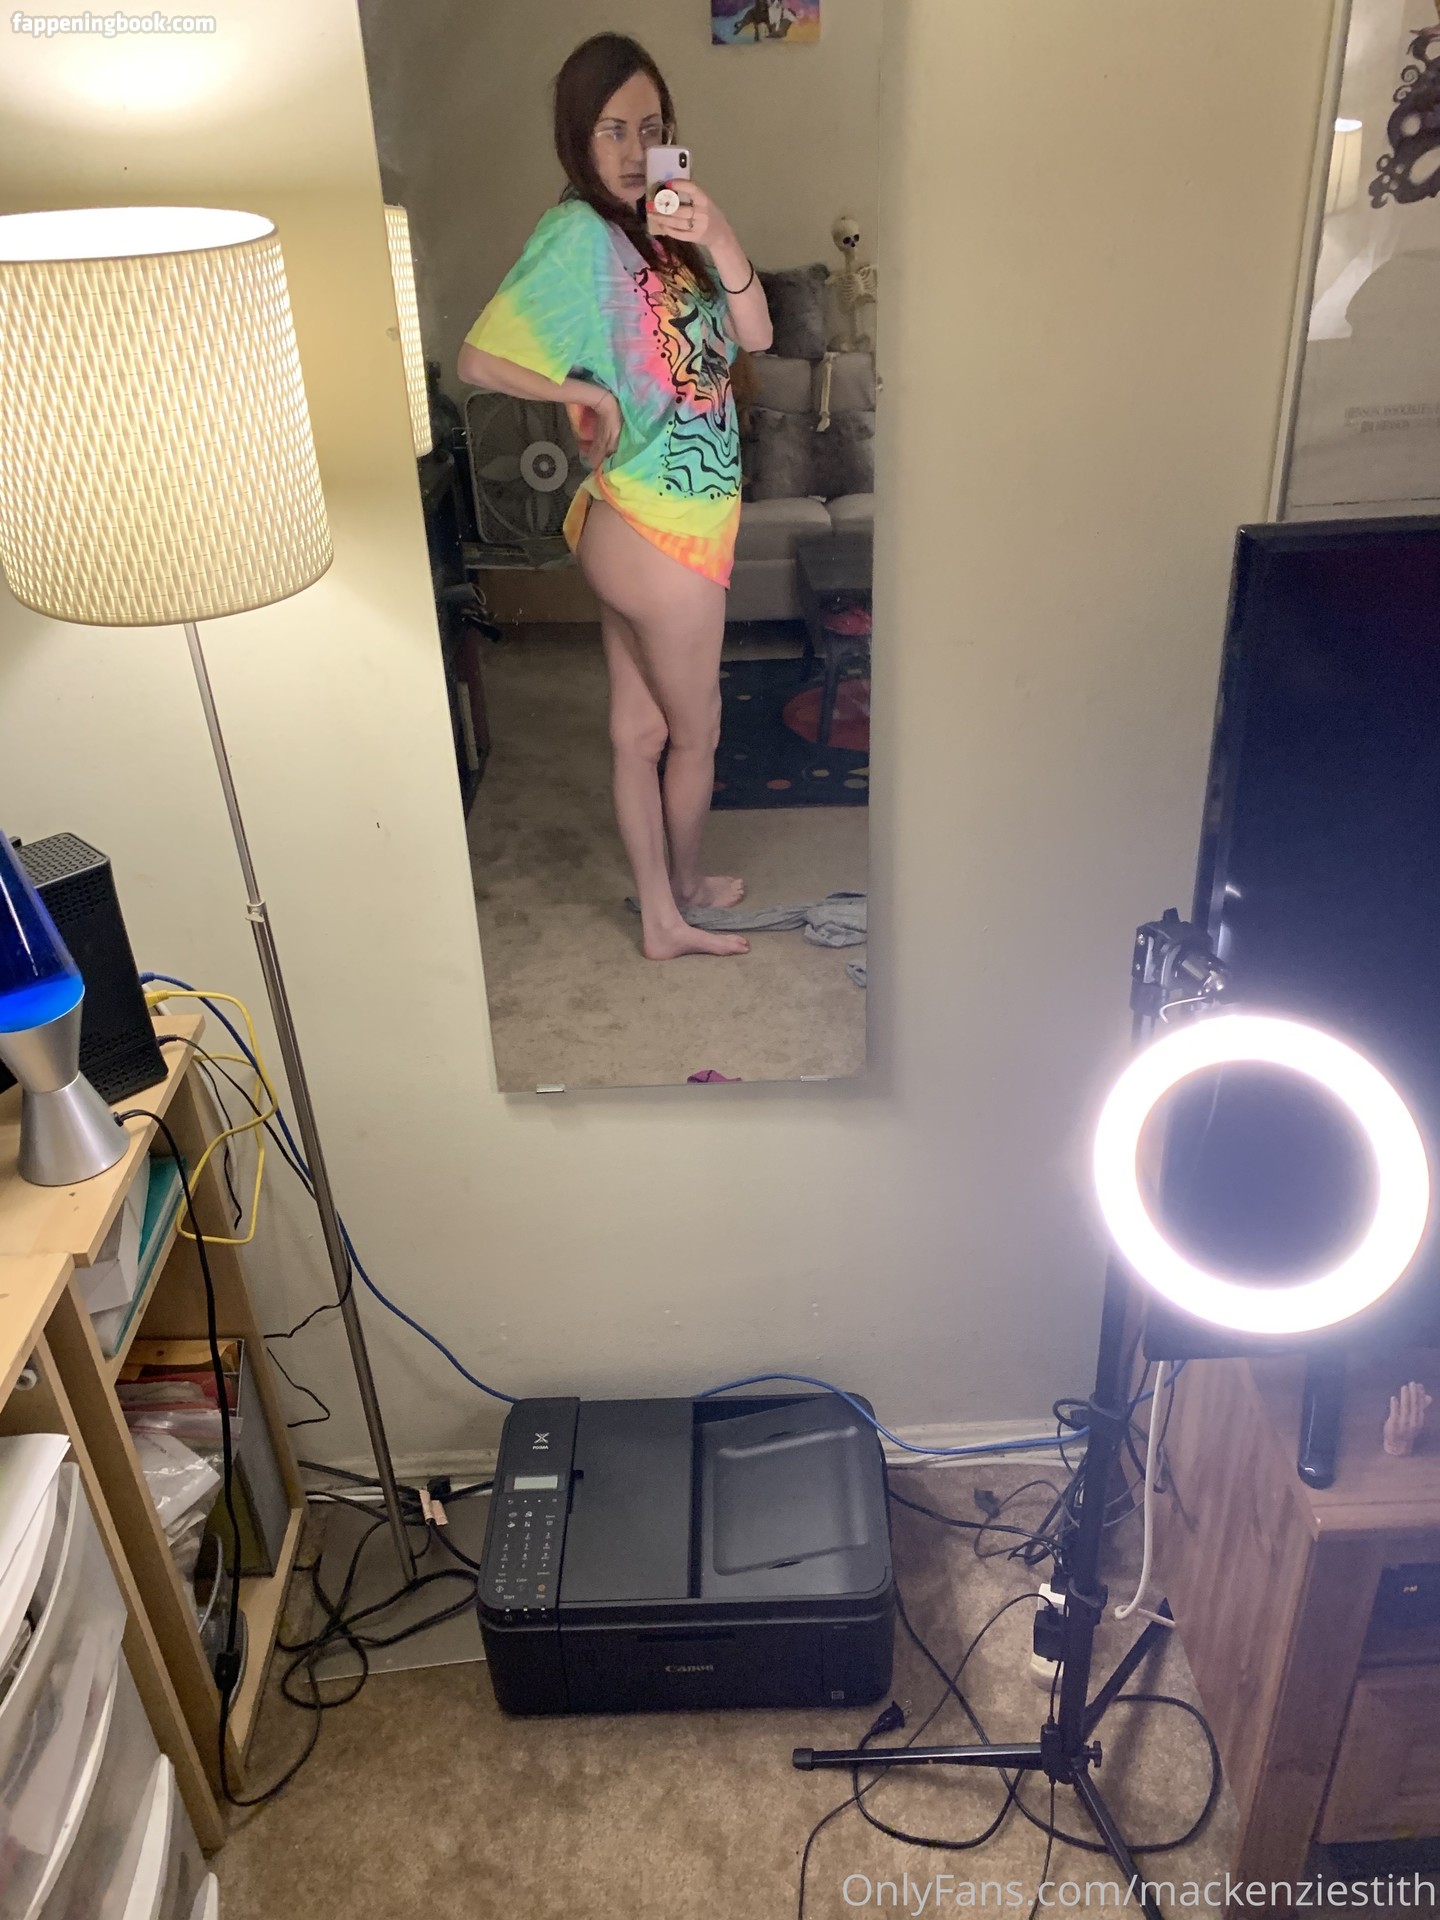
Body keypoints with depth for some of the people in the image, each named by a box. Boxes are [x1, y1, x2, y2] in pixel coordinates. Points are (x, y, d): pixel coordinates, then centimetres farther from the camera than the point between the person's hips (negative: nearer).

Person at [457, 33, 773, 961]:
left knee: (641, 729, 15)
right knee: (695, 731, 10)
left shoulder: (661, 229, 9)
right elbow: (479, 358, -20)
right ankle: (689, 886, 35)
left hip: (644, 524, 8)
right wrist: (588, 392, -14)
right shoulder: (579, 233, -15)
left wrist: (721, 241, -15)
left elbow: (755, 335, 0)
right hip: (655, 531, -8)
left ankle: (663, 917, 30)